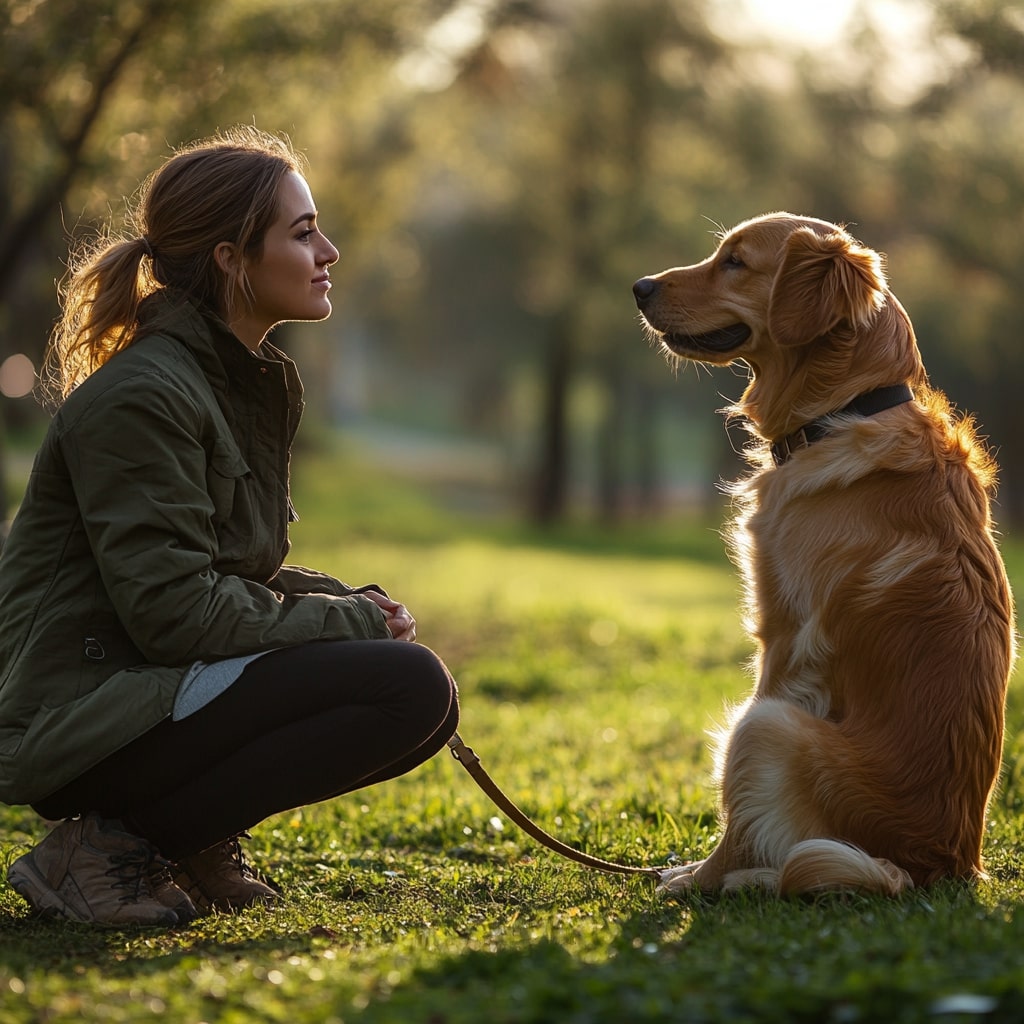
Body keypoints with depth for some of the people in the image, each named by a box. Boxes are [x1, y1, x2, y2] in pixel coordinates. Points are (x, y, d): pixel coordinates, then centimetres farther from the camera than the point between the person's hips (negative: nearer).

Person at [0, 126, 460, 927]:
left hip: (143, 688, 10)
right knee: (409, 686, -21)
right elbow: (175, 609, -22)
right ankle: (108, 850, -15)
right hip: (86, 720, -10)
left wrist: (357, 605, 0)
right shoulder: (141, 397, -17)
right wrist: (351, 623, -13)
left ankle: (196, 842, 7)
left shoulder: (248, 382, 13)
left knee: (426, 705, 8)